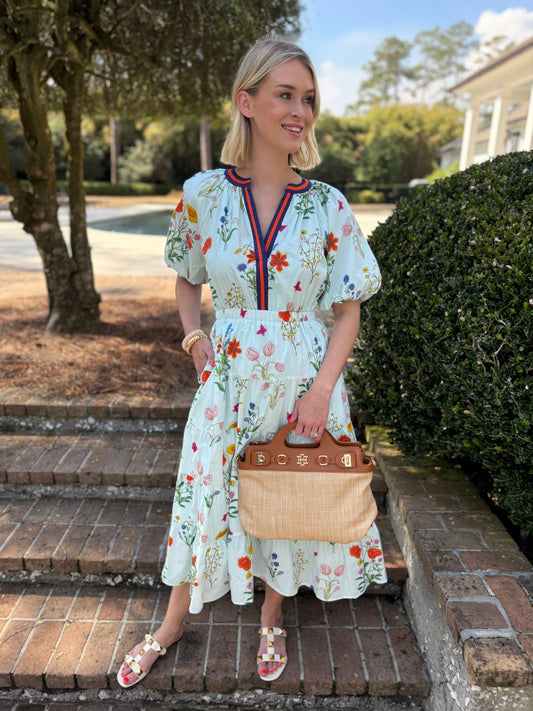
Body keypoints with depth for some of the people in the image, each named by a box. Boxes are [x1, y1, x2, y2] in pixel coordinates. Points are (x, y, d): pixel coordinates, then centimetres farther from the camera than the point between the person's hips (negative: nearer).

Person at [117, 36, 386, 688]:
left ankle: (272, 617, 44)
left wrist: (322, 387, -12)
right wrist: (194, 338, -4)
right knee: (205, 496, 13)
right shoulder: (202, 193, -4)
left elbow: (348, 310, -2)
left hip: (304, 381, 0)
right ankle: (171, 626, 40)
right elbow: (186, 280, 11)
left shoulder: (328, 207, -6)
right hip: (227, 377, 1)